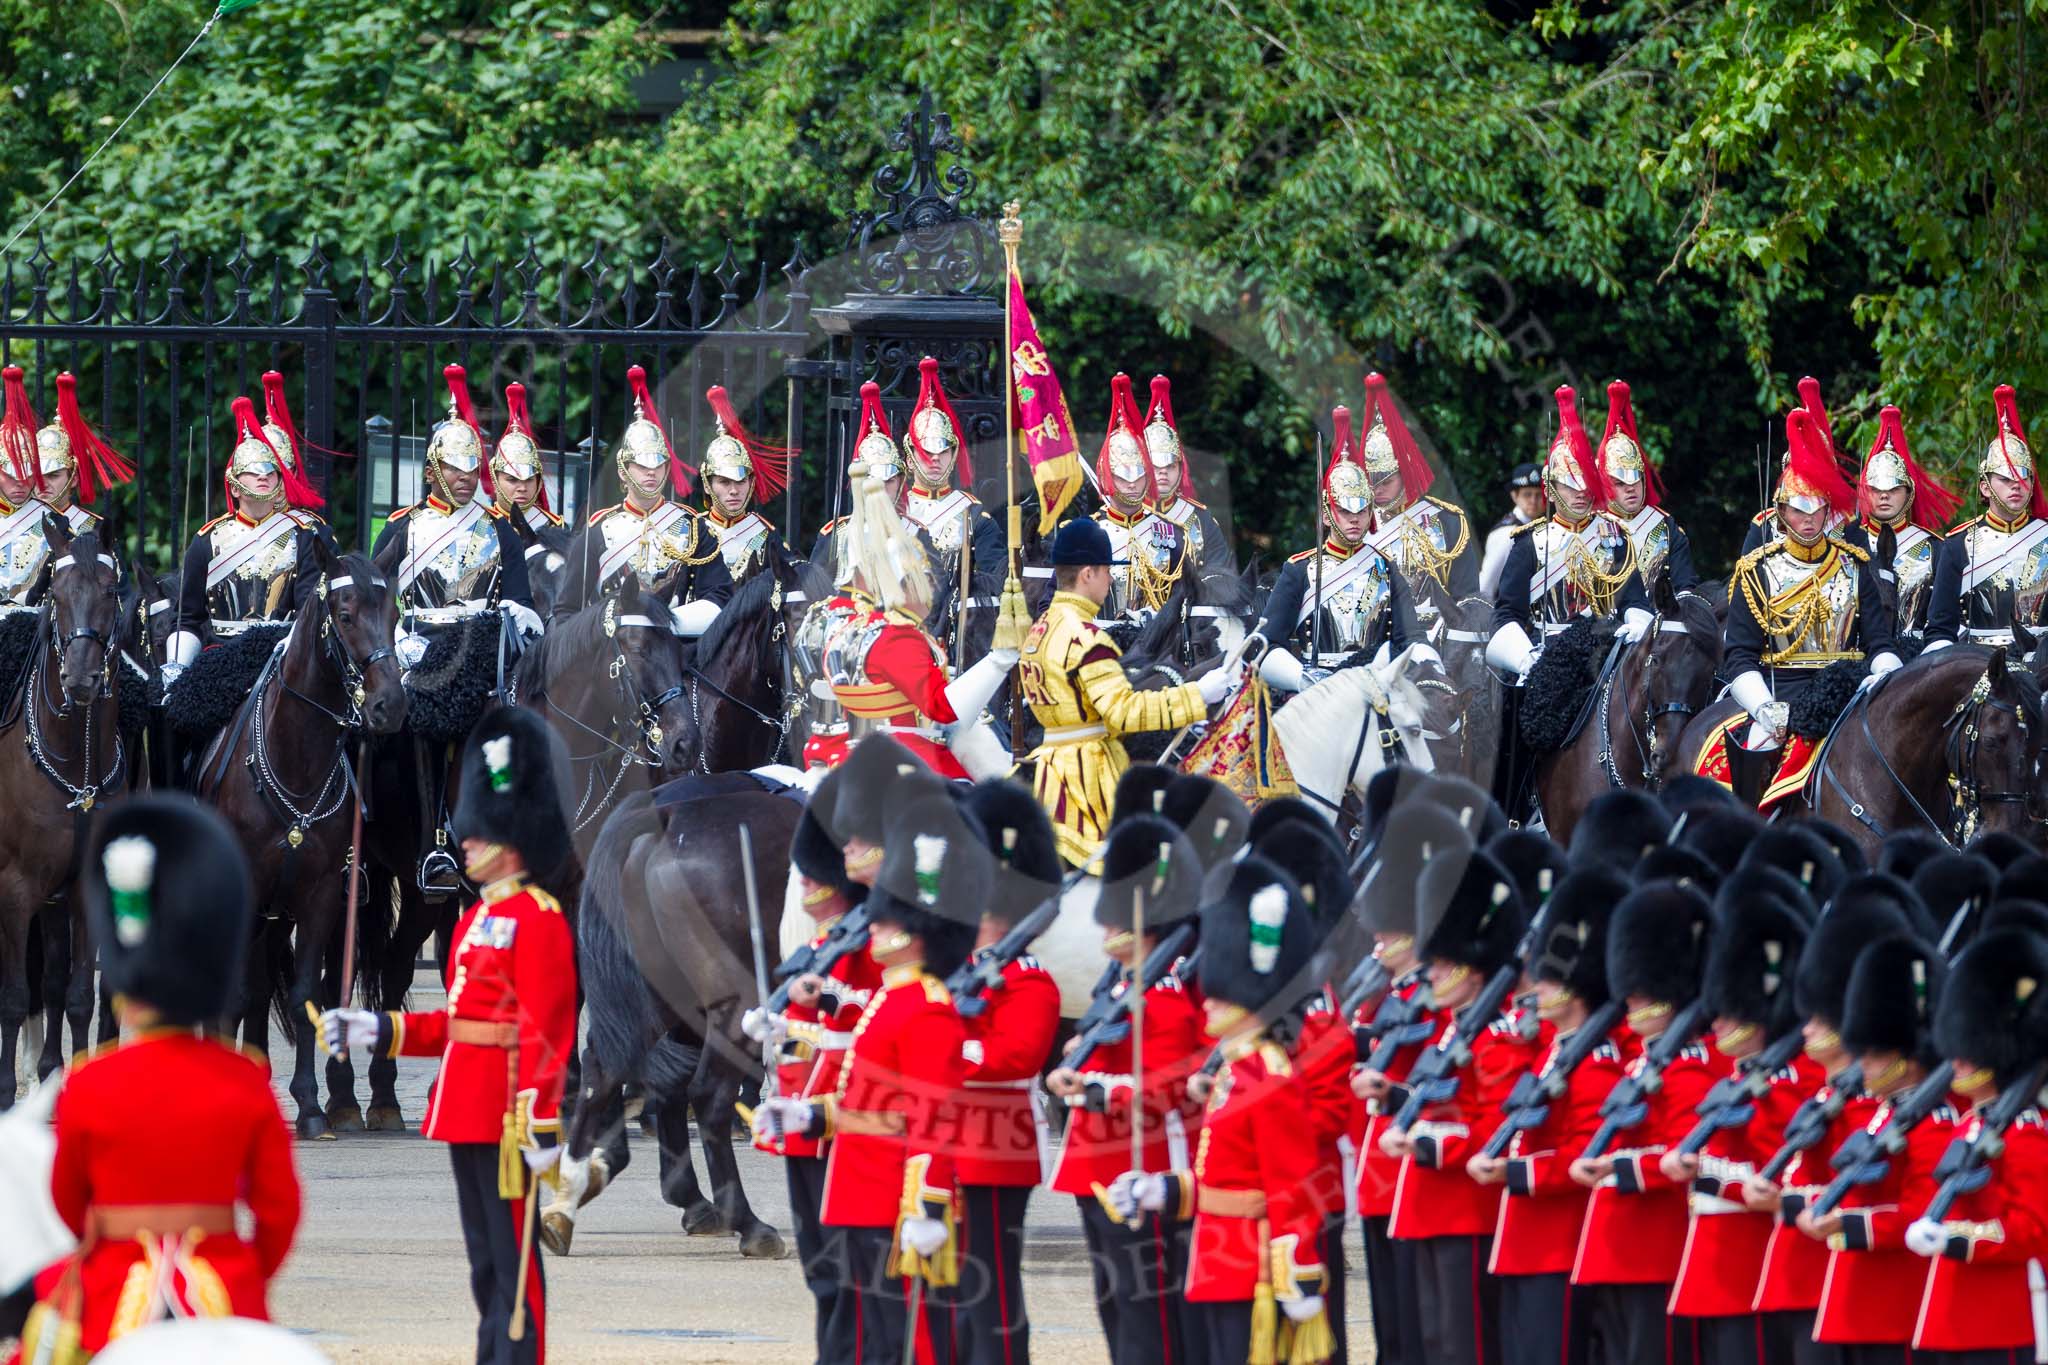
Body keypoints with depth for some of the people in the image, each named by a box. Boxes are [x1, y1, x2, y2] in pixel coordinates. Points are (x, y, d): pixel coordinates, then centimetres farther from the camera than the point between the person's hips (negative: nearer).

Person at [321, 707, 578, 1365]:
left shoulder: (538, 919, -12)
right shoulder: (476, 920, 17)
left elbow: (546, 1030, -18)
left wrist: (540, 1124, -23)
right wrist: (375, 1030, 16)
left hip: (508, 1118, -10)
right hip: (466, 1112, 10)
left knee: (512, 1260, -6)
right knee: (485, 1262, 12)